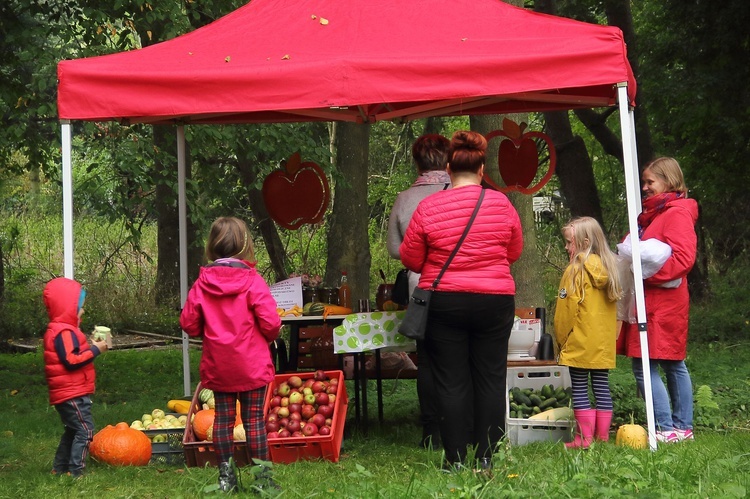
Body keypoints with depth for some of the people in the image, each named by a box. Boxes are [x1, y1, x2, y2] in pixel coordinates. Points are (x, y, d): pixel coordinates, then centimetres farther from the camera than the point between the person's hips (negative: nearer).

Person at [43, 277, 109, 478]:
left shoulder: (57, 331, 16)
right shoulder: (65, 333, -18)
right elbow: (71, 360, -26)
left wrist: (90, 347, 9)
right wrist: (95, 350, -20)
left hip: (66, 394, 11)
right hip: (72, 395, -11)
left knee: (72, 431, 20)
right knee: (85, 431, -10)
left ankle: (60, 468, 26)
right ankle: (75, 471, -11)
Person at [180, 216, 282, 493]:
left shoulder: (202, 283, -3)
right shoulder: (253, 281, -13)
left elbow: (188, 323, 0)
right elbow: (270, 323, -16)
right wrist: (267, 338, 6)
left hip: (217, 366, 3)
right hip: (251, 365, -3)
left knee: (223, 418, 12)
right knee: (254, 419, 3)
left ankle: (225, 475, 15)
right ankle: (263, 477, 7)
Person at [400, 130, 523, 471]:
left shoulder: (428, 207, -7)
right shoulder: (501, 204, -3)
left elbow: (410, 260, 1)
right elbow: (514, 252, 10)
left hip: (444, 302, -1)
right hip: (495, 301, 1)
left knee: (451, 382, 4)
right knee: (490, 379, 9)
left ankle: (456, 459, 6)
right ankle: (486, 458, 10)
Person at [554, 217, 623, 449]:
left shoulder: (577, 269, -11)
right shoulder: (606, 268, 9)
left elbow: (568, 309, -10)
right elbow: (612, 305, 12)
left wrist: (561, 340, -1)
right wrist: (612, 335, 17)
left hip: (579, 343, -7)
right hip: (604, 343, 7)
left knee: (580, 388, -1)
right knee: (601, 386, 8)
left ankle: (585, 437, -3)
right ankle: (603, 436, 11)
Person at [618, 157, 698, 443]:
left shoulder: (677, 213, -11)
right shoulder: (652, 213, 19)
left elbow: (683, 258, -20)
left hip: (662, 302, -10)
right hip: (650, 299, 10)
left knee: (644, 365, -12)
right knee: (674, 365, 12)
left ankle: (668, 429, -9)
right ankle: (683, 427, 16)